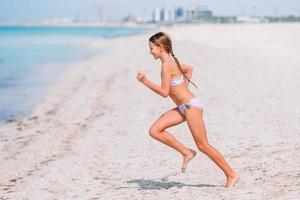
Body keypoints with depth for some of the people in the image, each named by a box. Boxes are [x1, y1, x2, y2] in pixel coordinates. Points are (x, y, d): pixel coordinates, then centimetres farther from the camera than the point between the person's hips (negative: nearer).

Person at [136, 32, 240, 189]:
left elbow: (164, 92, -19)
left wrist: (145, 81, -18)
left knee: (202, 145, -4)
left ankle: (231, 175, 6)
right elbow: (189, 68, 30)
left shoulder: (167, 65, -17)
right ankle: (186, 153, 6)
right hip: (183, 107, 9)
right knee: (155, 131, 0)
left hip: (191, 106, -9)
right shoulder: (171, 61, 12)